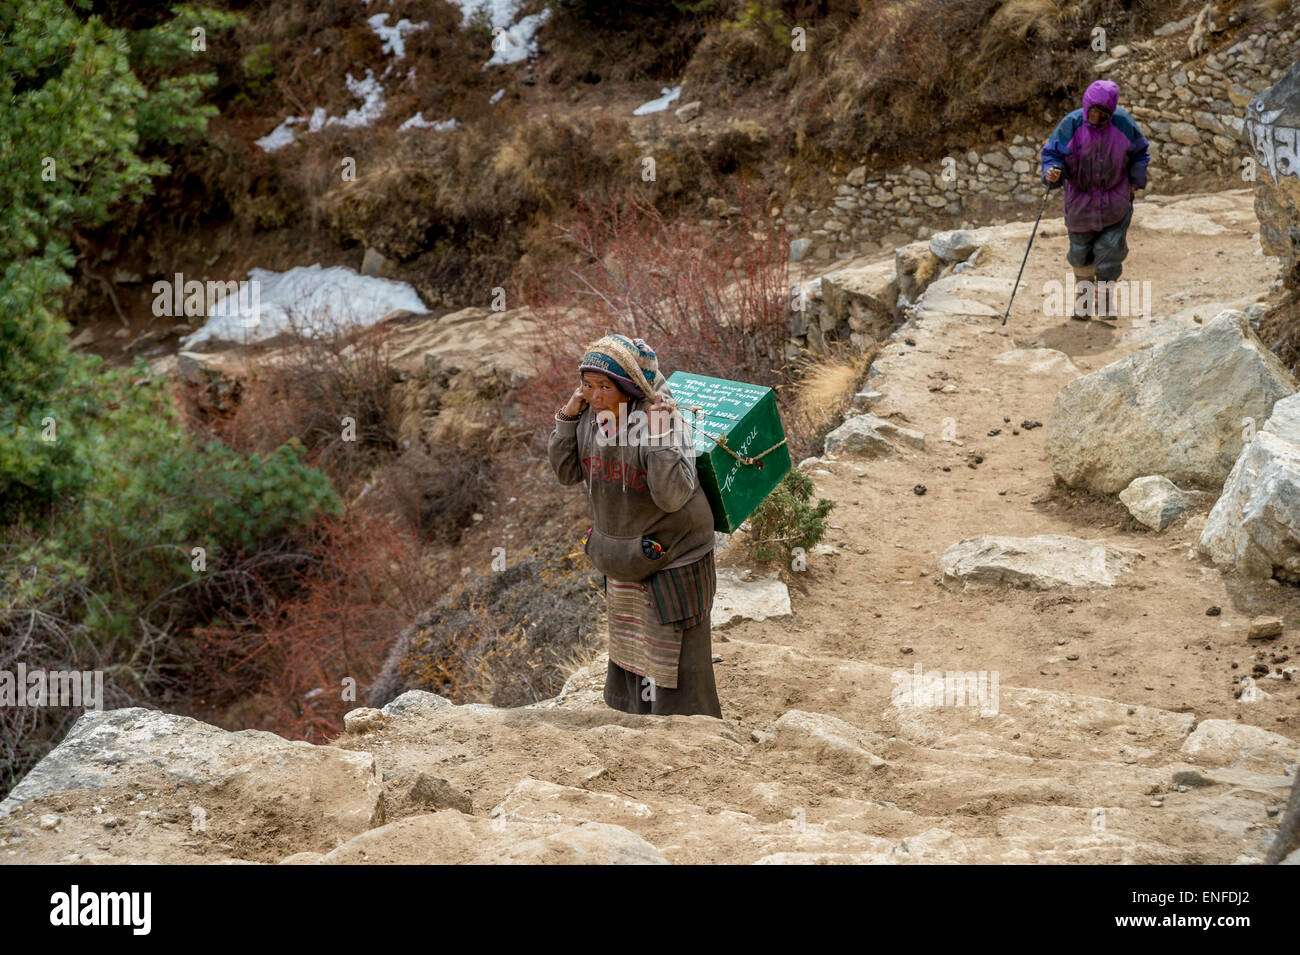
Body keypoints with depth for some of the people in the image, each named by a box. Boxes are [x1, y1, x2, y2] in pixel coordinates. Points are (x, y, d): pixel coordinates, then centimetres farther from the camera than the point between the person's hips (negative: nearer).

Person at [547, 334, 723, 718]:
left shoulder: (664, 421, -26)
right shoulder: (591, 417, -7)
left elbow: (673, 496, -32)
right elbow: (566, 471, 1)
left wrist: (659, 435, -38)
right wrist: (568, 416, -9)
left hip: (671, 555, -7)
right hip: (623, 557, 7)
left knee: (675, 654, 1)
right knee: (630, 650, 22)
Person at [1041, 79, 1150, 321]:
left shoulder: (1123, 124, -11)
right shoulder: (1071, 125, -15)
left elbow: (1139, 153, 6)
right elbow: (1052, 153, -9)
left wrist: (1136, 183, 3)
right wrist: (1052, 172, -29)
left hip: (1115, 200, 0)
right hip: (1081, 199, 0)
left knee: (1110, 249, -3)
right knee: (1080, 251, 9)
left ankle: (1105, 294, 17)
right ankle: (1085, 291, 33)